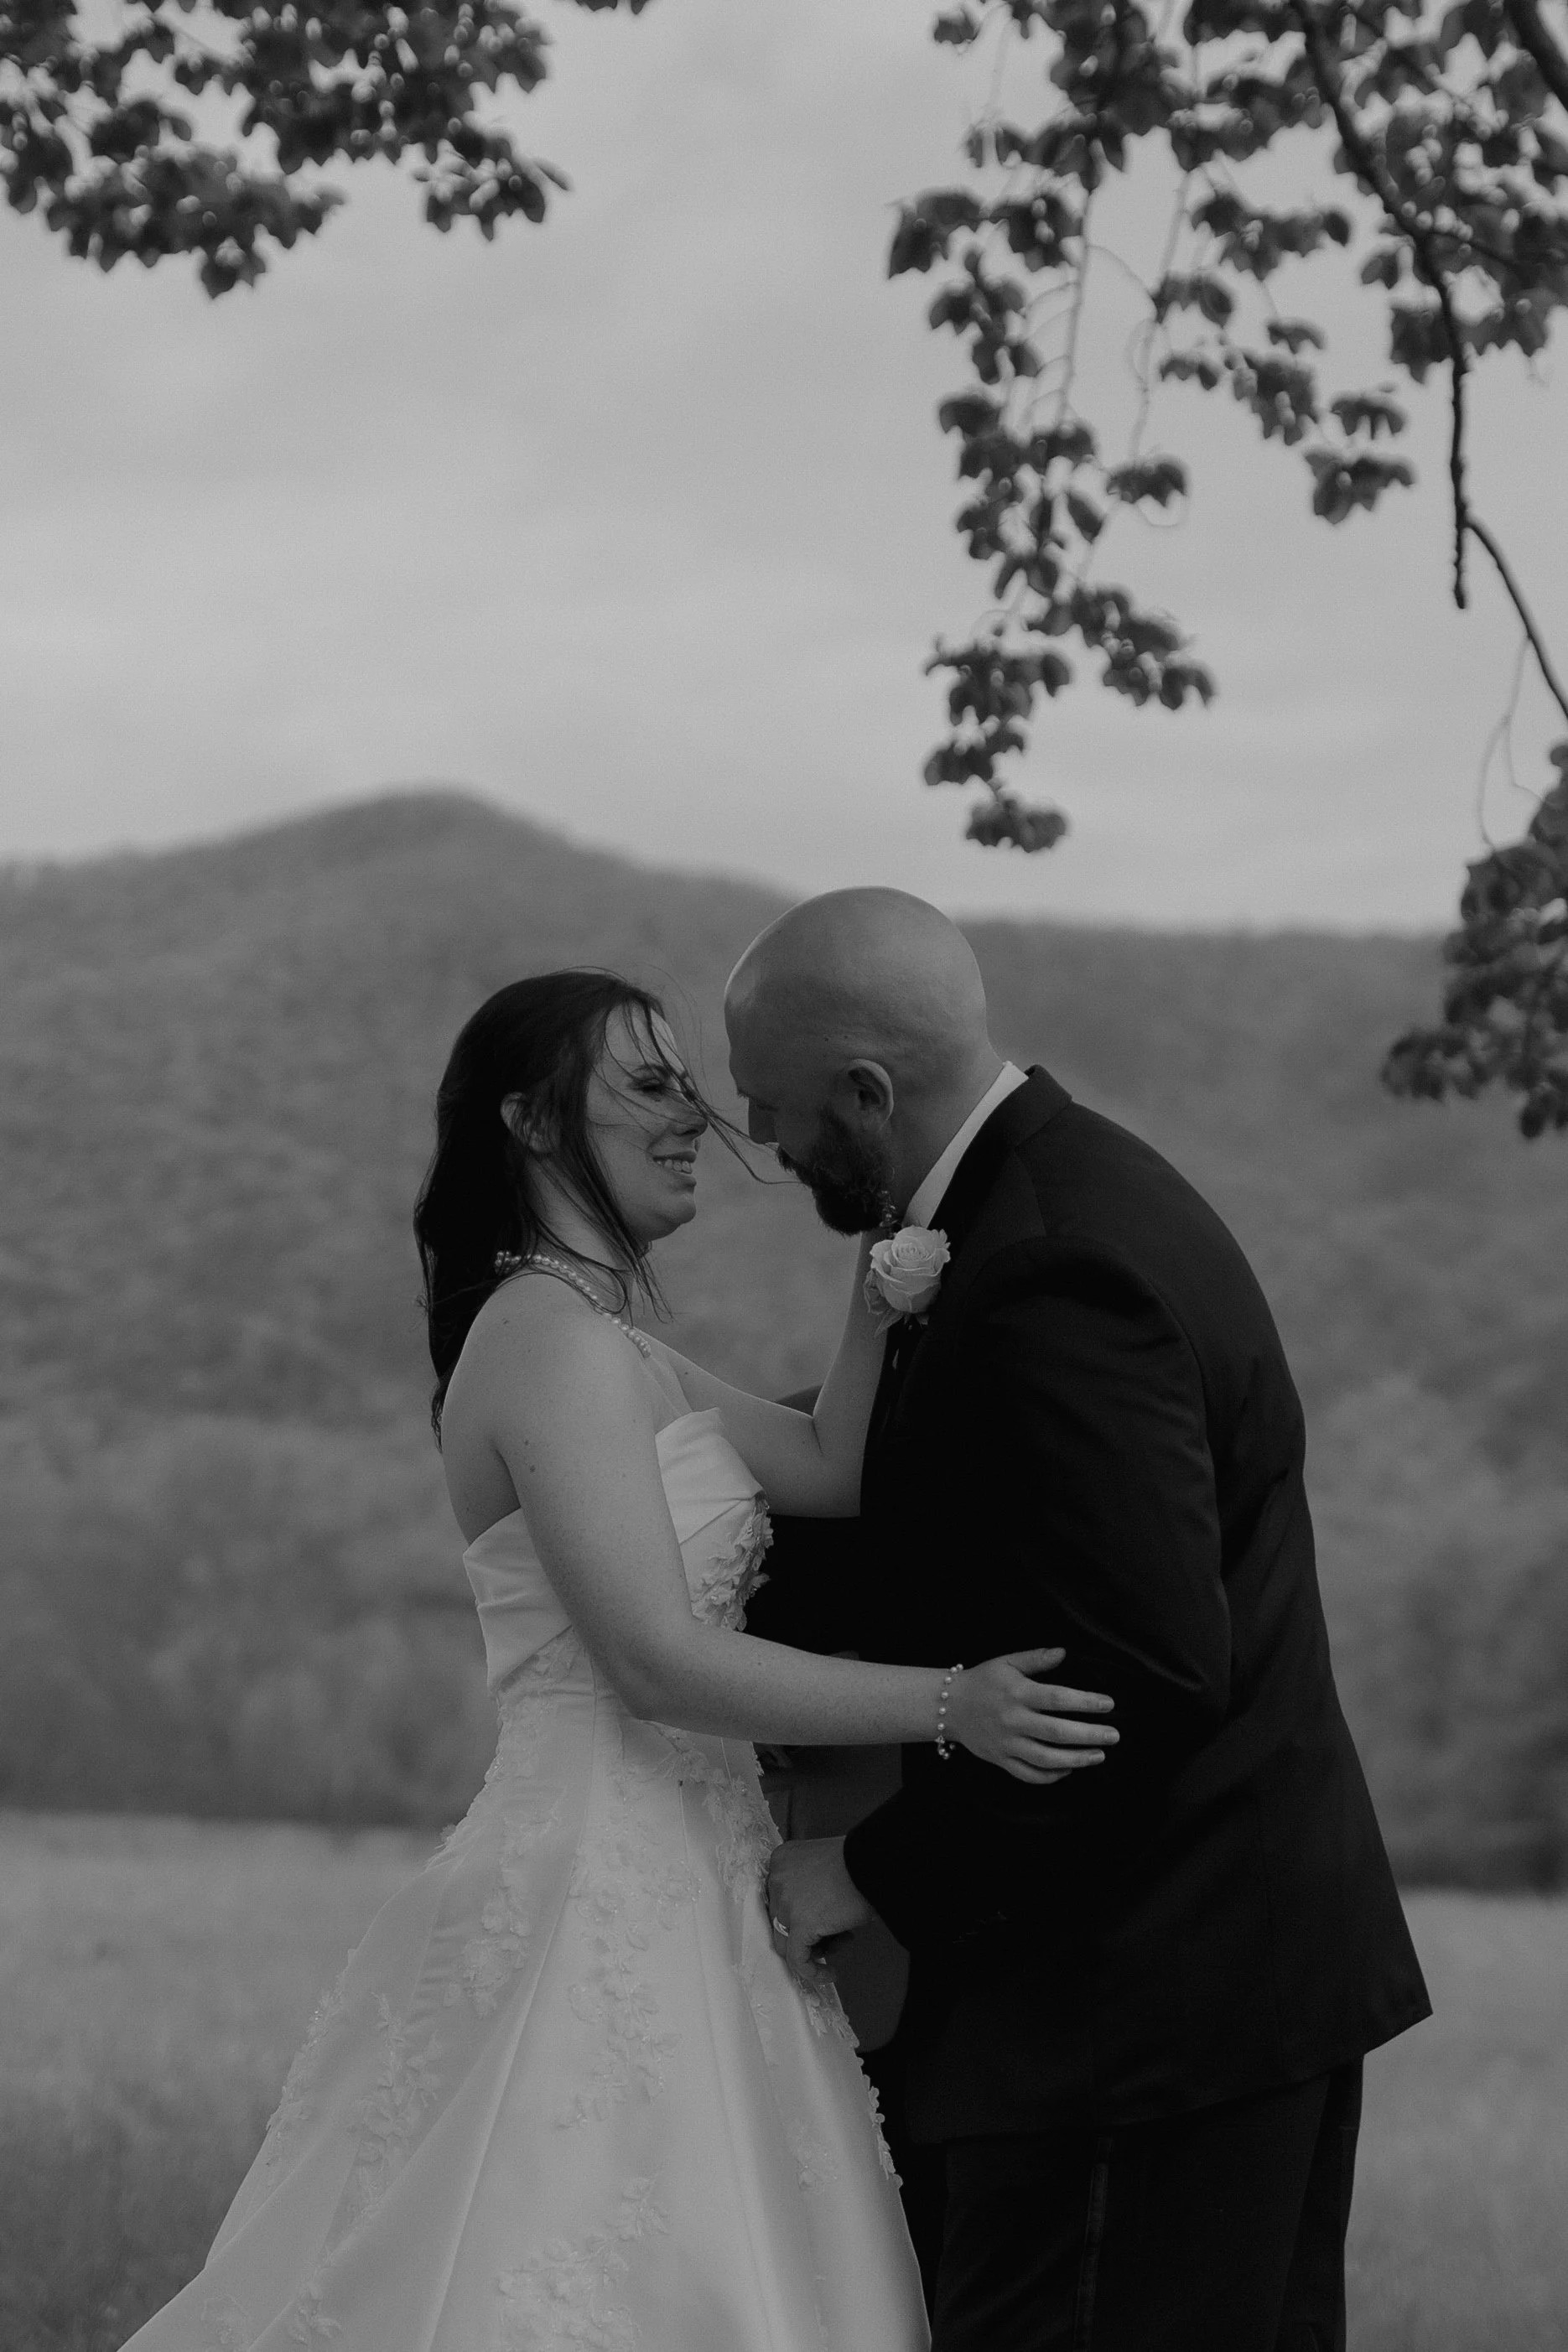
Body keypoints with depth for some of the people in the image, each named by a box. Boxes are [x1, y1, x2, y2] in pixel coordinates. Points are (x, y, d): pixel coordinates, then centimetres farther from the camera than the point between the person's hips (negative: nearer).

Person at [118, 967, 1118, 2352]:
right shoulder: (552, 1337, -14)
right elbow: (658, 1658, -19)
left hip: (660, 1900, 10)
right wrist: (949, 1703, -21)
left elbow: (834, 1469, 9)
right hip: (608, 1910, -10)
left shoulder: (604, 1349, 17)